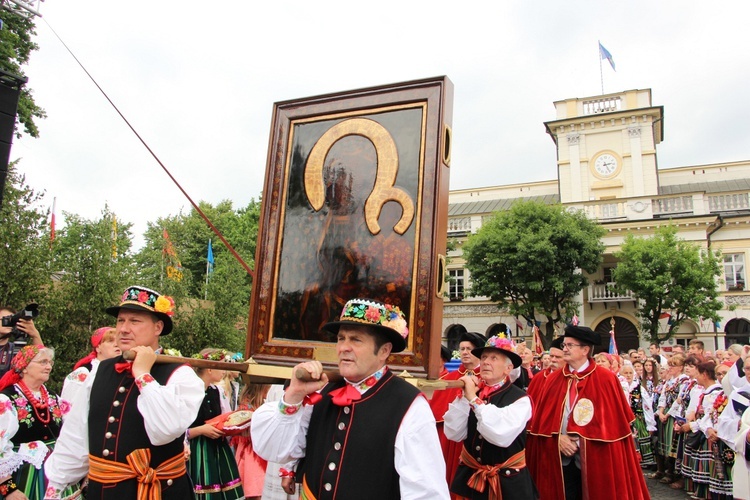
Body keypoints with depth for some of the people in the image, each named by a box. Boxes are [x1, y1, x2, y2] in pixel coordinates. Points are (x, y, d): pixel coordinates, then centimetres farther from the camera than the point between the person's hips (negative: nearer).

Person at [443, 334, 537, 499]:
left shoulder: (520, 399, -14)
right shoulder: (473, 392, -3)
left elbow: (501, 437, -29)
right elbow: (453, 434, -9)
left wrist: (473, 399, -27)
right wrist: (464, 397, -19)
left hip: (507, 482, -3)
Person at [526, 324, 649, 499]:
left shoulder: (606, 379, -6)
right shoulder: (553, 379, 4)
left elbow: (615, 421, -5)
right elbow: (542, 418, 4)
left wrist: (581, 440, -10)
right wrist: (558, 437, -12)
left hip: (594, 460, -2)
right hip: (560, 459, 3)